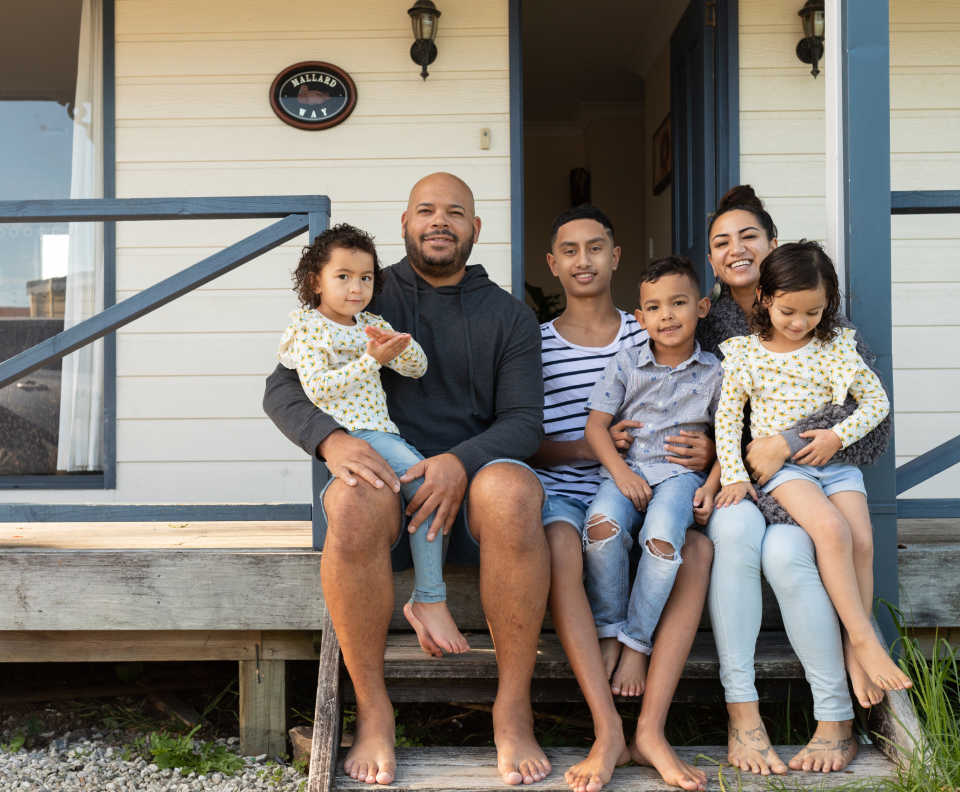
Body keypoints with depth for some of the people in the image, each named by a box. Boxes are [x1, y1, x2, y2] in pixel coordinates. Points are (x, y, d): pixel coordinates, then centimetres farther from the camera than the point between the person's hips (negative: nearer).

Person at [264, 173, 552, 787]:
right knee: (354, 504, -37)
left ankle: (514, 711, -25)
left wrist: (461, 461, -18)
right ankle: (374, 712, -22)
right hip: (384, 480, 0)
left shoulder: (509, 315, 14)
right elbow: (283, 386, 5)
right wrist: (332, 439, -18)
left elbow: (525, 419, 4)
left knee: (511, 490, -36)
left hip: (471, 484, 0)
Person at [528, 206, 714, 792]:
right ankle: (608, 729, -34)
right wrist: (587, 447, -16)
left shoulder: (647, 336, 12)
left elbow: (692, 427, 12)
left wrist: (705, 451, -14)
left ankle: (651, 729, -30)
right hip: (562, 490, -1)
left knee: (699, 546, -29)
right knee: (558, 543, -36)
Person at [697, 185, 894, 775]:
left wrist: (789, 443, -18)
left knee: (784, 552, -33)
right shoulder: (708, 323, 9)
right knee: (735, 528, -34)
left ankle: (837, 721, -19)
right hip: (736, 479, 2)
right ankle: (741, 711, -29)